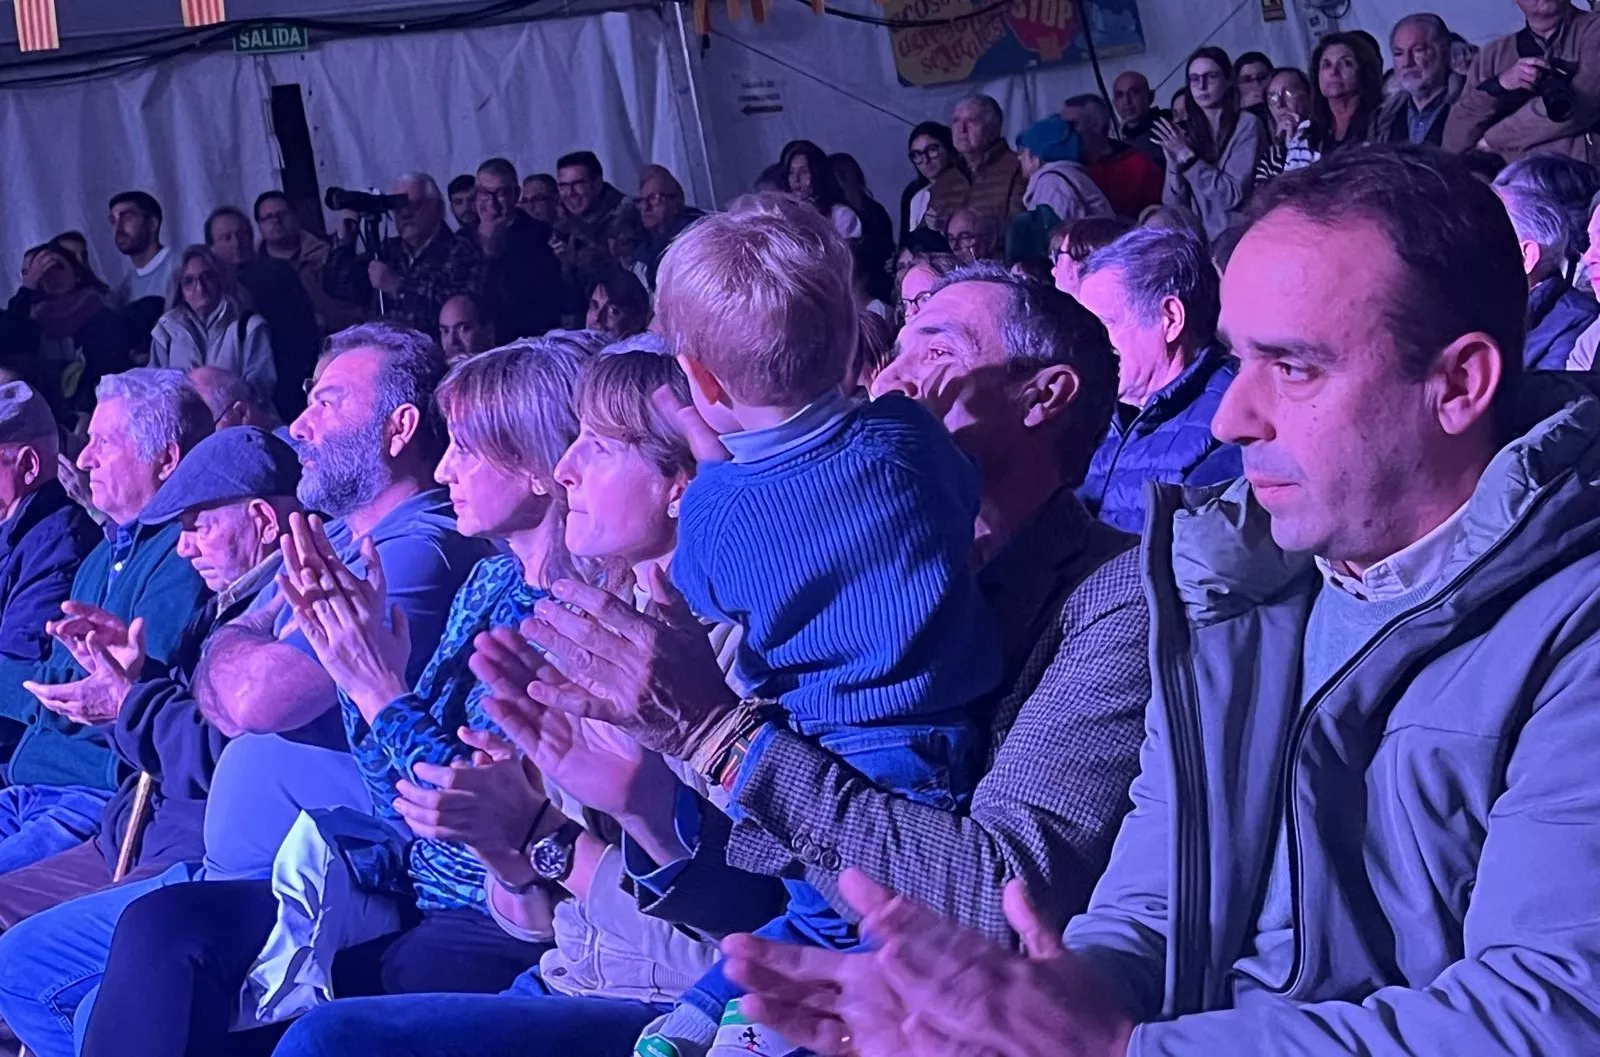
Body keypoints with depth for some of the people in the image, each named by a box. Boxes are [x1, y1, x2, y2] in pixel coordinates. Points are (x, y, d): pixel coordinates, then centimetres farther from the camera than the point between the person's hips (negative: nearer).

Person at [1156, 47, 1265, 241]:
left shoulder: (1247, 125, -1)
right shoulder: (1186, 132, 9)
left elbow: (1232, 196, -9)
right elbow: (1173, 207, 4)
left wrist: (1187, 156, -12)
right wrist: (1174, 160, -11)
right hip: (1198, 239, 4)